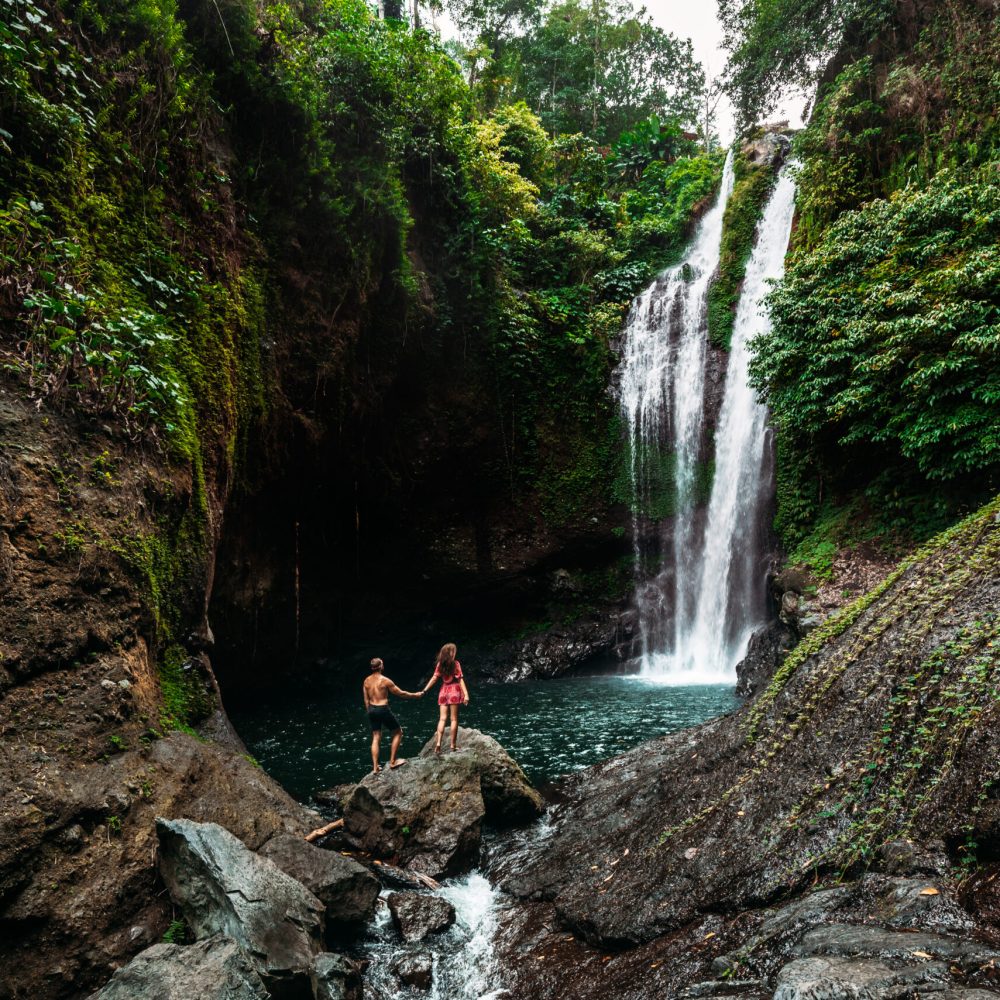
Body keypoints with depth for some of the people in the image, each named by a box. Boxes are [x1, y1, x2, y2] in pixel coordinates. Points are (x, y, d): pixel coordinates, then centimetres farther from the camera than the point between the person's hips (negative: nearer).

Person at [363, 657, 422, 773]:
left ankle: (375, 767, 12)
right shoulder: (385, 680, -15)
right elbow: (400, 693, -7)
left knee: (376, 738, 13)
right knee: (398, 732, 13)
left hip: (372, 709, 6)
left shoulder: (366, 681, 2)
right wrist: (415, 695, 6)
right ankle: (392, 762, 14)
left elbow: (366, 700, 7)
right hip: (383, 710, -6)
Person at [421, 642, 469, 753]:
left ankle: (438, 743, -8)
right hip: (454, 692, -4)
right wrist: (466, 694, -14)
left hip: (443, 692, 4)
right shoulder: (456, 664, -7)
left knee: (442, 718, 4)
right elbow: (460, 680, -11)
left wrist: (424, 691, 9)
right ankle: (453, 745, 5)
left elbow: (434, 678, 2)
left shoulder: (440, 664, 3)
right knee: (454, 719, 3)